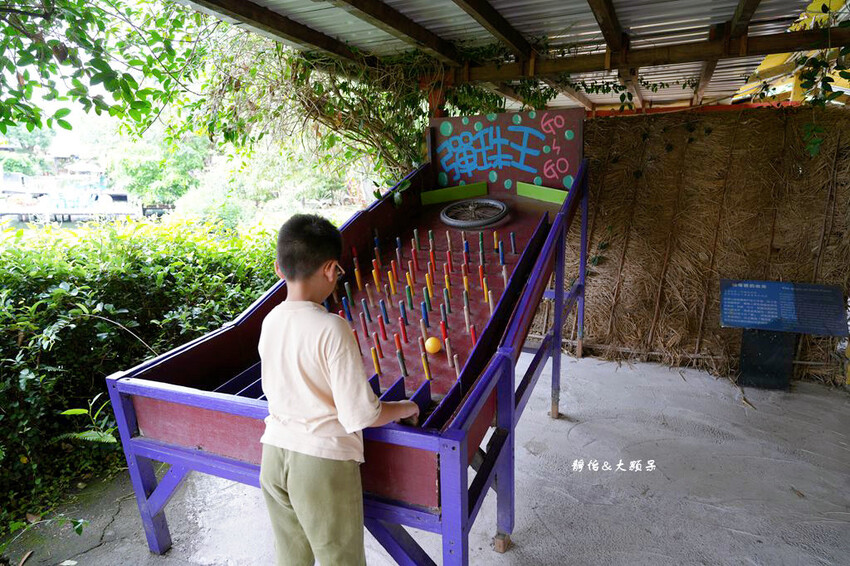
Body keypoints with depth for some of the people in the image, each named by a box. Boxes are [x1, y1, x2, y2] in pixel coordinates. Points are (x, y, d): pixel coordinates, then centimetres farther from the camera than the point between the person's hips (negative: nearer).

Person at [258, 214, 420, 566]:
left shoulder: (270, 321, -3)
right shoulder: (332, 329, -23)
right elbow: (361, 416, -21)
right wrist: (404, 408, -3)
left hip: (273, 454, 6)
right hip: (323, 461, -6)